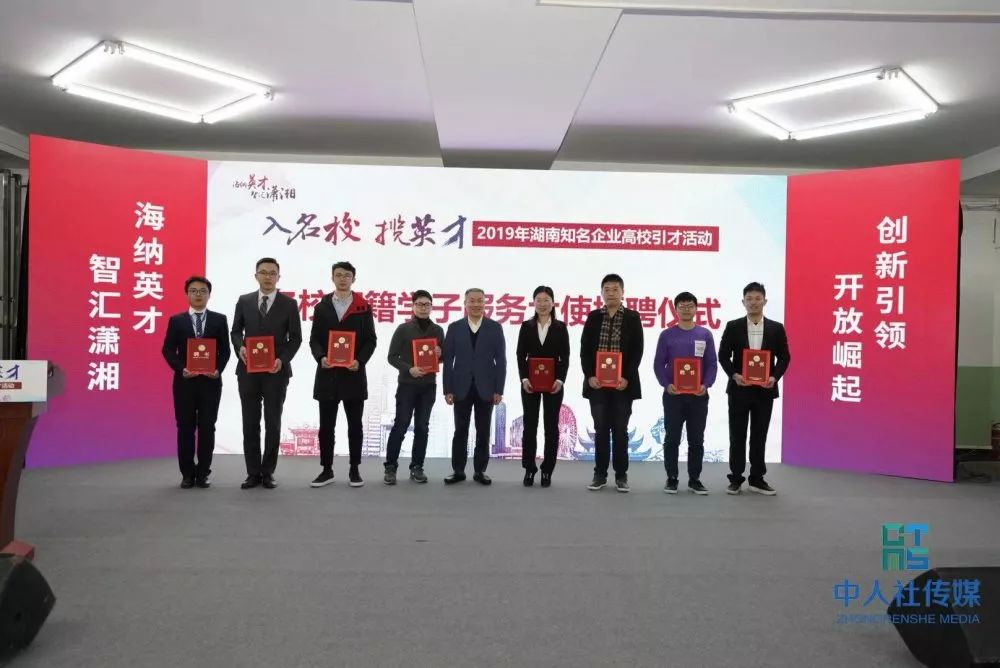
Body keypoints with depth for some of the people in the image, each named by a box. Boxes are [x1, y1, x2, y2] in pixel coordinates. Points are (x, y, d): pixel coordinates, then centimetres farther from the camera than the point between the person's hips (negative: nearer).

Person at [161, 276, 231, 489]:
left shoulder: (219, 320, 7)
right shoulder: (176, 320, 7)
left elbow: (224, 350, 4)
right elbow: (168, 350, 3)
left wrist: (218, 370, -12)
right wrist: (181, 369, -12)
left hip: (210, 381, 0)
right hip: (184, 381, 0)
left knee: (207, 428, 2)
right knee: (185, 428, 3)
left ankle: (203, 474, 10)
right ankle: (187, 474, 13)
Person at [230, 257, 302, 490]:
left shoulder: (289, 304, 1)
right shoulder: (244, 301, 7)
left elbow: (295, 338, 0)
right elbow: (235, 331, 11)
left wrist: (282, 359, -14)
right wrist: (240, 347, -10)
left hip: (276, 371, -2)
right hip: (248, 370, 2)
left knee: (273, 423, 3)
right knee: (250, 423, 5)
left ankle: (268, 472, 14)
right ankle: (253, 473, 13)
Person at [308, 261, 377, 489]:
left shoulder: (363, 308, 5)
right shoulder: (322, 306, 10)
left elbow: (370, 340, 2)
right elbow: (314, 339, 6)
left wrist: (360, 361, -14)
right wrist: (320, 357, -13)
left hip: (354, 374, -1)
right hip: (327, 374, 1)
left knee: (355, 424, 4)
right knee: (326, 425, 5)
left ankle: (354, 470, 14)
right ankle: (327, 470, 14)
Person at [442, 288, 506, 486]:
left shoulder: (495, 327, 3)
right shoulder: (454, 327, 4)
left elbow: (501, 360, 1)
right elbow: (448, 360, 2)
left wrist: (499, 390, -5)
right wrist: (447, 389, -4)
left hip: (485, 388, 0)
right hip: (462, 388, 0)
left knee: (483, 432, 6)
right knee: (460, 431, 5)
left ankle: (480, 471, 15)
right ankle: (458, 470, 14)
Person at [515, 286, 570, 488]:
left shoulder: (560, 327, 3)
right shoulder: (526, 326, 5)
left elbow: (565, 357, 0)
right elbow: (520, 355, 2)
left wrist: (560, 380, -13)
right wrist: (524, 378, -11)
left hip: (553, 382, 0)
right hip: (530, 382, 0)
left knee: (551, 426, 3)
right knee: (530, 425, 2)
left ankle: (547, 470, 12)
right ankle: (529, 469, 11)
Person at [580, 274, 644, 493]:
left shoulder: (632, 318, 2)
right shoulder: (593, 317, 7)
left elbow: (637, 351, -3)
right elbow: (585, 349, 4)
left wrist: (626, 377, -13)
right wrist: (590, 376, -8)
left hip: (622, 383, -1)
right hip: (597, 383, 2)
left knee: (620, 431, 5)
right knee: (601, 430, 6)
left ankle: (621, 475, 14)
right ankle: (600, 474, 14)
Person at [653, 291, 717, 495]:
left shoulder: (705, 335, 5)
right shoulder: (667, 335, 2)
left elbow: (712, 364, 4)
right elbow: (658, 364, 1)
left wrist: (706, 384, -12)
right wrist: (666, 384, -14)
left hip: (698, 395, 1)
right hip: (673, 394, -1)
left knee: (696, 440, 7)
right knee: (672, 439, 4)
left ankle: (694, 479, 17)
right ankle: (671, 479, 13)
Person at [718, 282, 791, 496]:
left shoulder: (776, 328, 3)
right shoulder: (733, 327, 0)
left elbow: (784, 357, 4)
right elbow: (723, 356, 0)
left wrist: (775, 377, -12)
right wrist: (734, 375, -15)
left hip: (764, 390, 1)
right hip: (739, 389, -1)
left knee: (759, 437, 8)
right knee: (737, 436, 4)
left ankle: (757, 479, 17)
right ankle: (736, 479, 13)